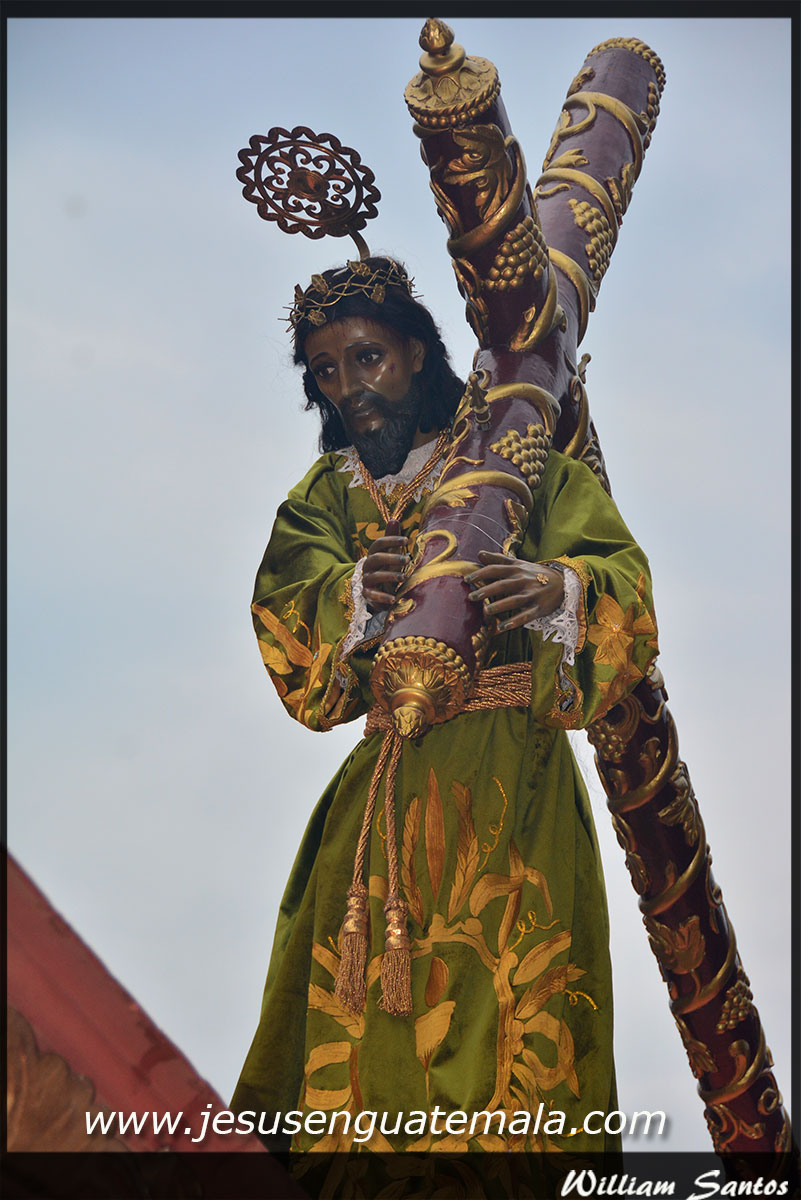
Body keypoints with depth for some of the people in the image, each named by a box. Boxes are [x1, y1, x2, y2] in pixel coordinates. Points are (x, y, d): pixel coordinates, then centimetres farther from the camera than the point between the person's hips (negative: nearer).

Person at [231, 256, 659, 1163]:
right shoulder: (323, 497, 17)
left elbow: (620, 571, -5)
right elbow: (284, 619, -1)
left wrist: (558, 587, -27)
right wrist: (355, 592, -22)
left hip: (512, 775, -3)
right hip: (390, 777, 3)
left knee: (509, 983, -10)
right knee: (371, 991, -4)